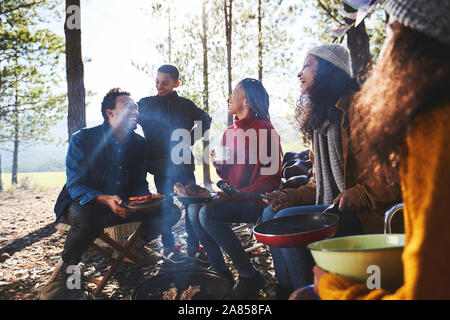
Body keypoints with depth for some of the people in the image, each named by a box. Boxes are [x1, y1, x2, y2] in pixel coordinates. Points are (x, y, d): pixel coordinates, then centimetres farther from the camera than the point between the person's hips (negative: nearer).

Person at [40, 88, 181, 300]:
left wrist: (143, 199, -20)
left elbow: (139, 183, 6)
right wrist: (105, 200, -36)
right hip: (83, 204, -5)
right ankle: (63, 269, -15)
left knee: (170, 211, -12)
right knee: (89, 218, -42)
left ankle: (137, 245, 15)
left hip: (122, 205, 5)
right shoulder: (82, 139, -12)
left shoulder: (138, 144, 3)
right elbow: (75, 186, -17)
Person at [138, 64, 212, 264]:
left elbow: (205, 120, 21)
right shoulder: (145, 104, 4)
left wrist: (191, 139, 11)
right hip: (161, 166, -1)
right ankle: (168, 248, 16)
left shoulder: (186, 105, 6)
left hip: (184, 163, 2)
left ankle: (194, 247, 14)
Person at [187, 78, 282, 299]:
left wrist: (234, 195, -22)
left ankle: (249, 276, -13)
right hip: (232, 198, 8)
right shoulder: (230, 132, 15)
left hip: (256, 200, -7)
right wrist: (219, 165, -2)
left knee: (208, 213, -27)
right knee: (194, 210, -15)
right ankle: (220, 271, -5)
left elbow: (270, 179, -15)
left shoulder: (265, 129, -9)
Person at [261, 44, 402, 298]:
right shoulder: (320, 117, 20)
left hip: (365, 215, -9)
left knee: (287, 220, -24)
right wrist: (291, 196, 3)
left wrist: (359, 194, -26)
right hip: (331, 208, 9)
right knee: (271, 213, 1)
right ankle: (287, 291, 3)